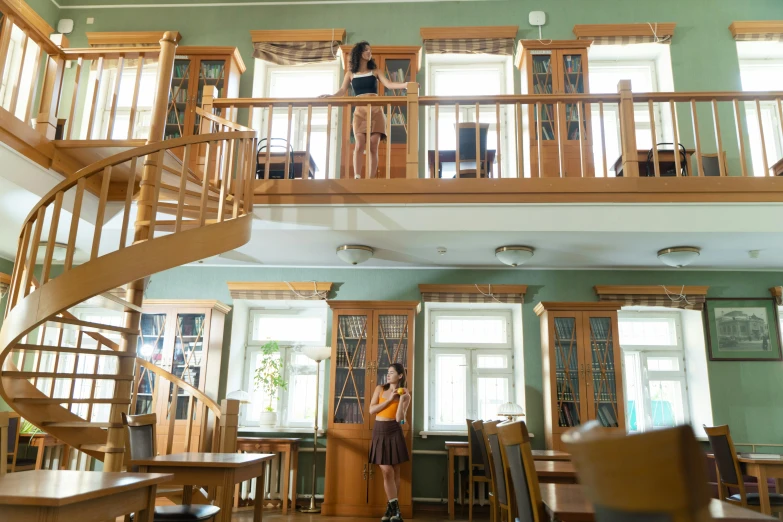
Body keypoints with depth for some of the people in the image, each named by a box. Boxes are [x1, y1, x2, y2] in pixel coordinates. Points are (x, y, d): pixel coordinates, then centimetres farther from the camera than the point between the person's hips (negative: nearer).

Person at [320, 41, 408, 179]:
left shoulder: (375, 71, 12)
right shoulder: (350, 74, 13)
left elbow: (388, 84, 0)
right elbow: (342, 91, 5)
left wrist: (404, 85, -17)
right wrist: (331, 96, -15)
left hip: (375, 111, 0)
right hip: (360, 112, 0)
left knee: (373, 146, -7)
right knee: (360, 145, -16)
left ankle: (370, 180, -8)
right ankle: (357, 178, -20)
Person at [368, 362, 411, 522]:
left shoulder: (405, 395, 0)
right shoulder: (380, 389, 6)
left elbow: (399, 418, -10)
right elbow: (371, 410, -3)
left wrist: (402, 398, -17)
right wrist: (389, 399, -9)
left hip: (393, 432, -1)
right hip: (379, 432, 1)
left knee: (394, 472, 4)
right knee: (387, 471, -4)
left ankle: (391, 508, 16)